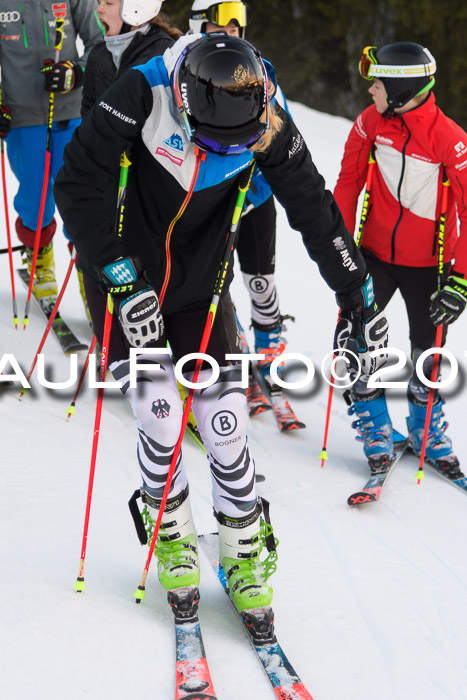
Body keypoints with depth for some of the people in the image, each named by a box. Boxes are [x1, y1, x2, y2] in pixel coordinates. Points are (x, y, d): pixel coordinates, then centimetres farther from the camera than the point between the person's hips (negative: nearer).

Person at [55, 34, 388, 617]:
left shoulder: (266, 118, -18)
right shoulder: (143, 95, -27)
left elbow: (313, 208, -6)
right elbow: (75, 186, -22)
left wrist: (359, 297, -3)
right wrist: (122, 279, -25)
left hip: (201, 286, 2)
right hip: (125, 278, -2)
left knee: (225, 426, -4)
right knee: (160, 421, -8)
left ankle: (244, 553, 18)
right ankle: (172, 538, 20)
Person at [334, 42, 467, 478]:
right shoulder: (371, 122, -10)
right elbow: (348, 182, 4)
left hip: (427, 263, -2)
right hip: (375, 253, 2)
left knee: (428, 349, 9)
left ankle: (426, 427, 33)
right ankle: (374, 426, 14)